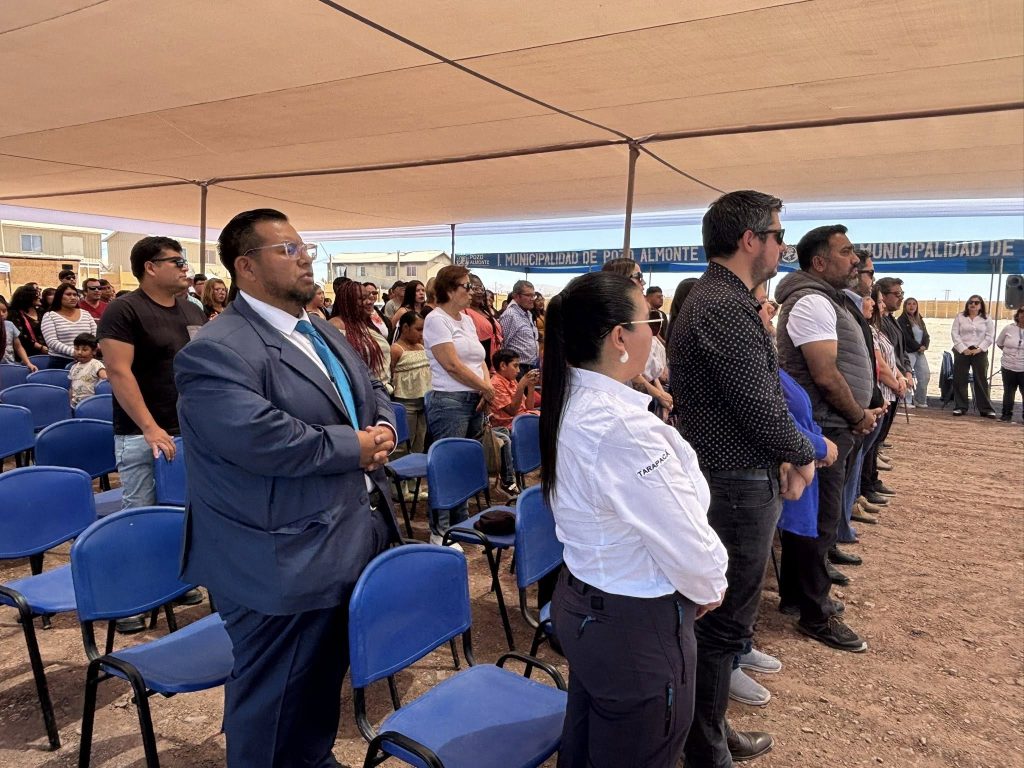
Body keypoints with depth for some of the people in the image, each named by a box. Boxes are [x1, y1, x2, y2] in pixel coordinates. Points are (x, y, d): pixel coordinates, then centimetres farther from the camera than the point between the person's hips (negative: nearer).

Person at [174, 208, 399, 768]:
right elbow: (261, 440, -31)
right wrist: (354, 447, -19)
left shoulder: (323, 333, 13)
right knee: (275, 701, 10)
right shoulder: (217, 352, -19)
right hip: (284, 564, -9)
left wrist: (383, 428, -3)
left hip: (351, 541, 9)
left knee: (326, 678, 26)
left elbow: (372, 392, 20)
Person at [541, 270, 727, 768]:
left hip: (581, 603, 9)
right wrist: (710, 587, -3)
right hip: (636, 625, -9)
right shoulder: (624, 427, -30)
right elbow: (685, 540, -22)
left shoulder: (570, 403, -1)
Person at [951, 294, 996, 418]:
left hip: (980, 352, 0)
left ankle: (986, 408, 5)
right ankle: (960, 407, 7)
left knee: (981, 380, 1)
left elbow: (990, 336, 0)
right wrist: (963, 349, -11)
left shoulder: (986, 319, 5)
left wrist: (979, 349, -11)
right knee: (959, 380, 0)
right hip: (962, 351, 0)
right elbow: (954, 334, -1)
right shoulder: (960, 317, 5)